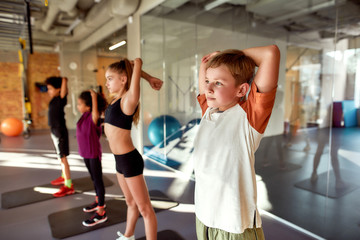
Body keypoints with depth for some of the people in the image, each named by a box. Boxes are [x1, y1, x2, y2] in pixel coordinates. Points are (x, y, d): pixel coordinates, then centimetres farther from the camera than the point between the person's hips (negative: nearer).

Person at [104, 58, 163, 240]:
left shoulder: (128, 100, -18)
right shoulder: (117, 98, 6)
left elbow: (137, 62, -21)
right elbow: (130, 68, 17)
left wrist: (149, 79, -6)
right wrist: (148, 77, 9)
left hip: (129, 160, -9)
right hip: (120, 159, 9)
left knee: (145, 208, 5)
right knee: (131, 202, 26)